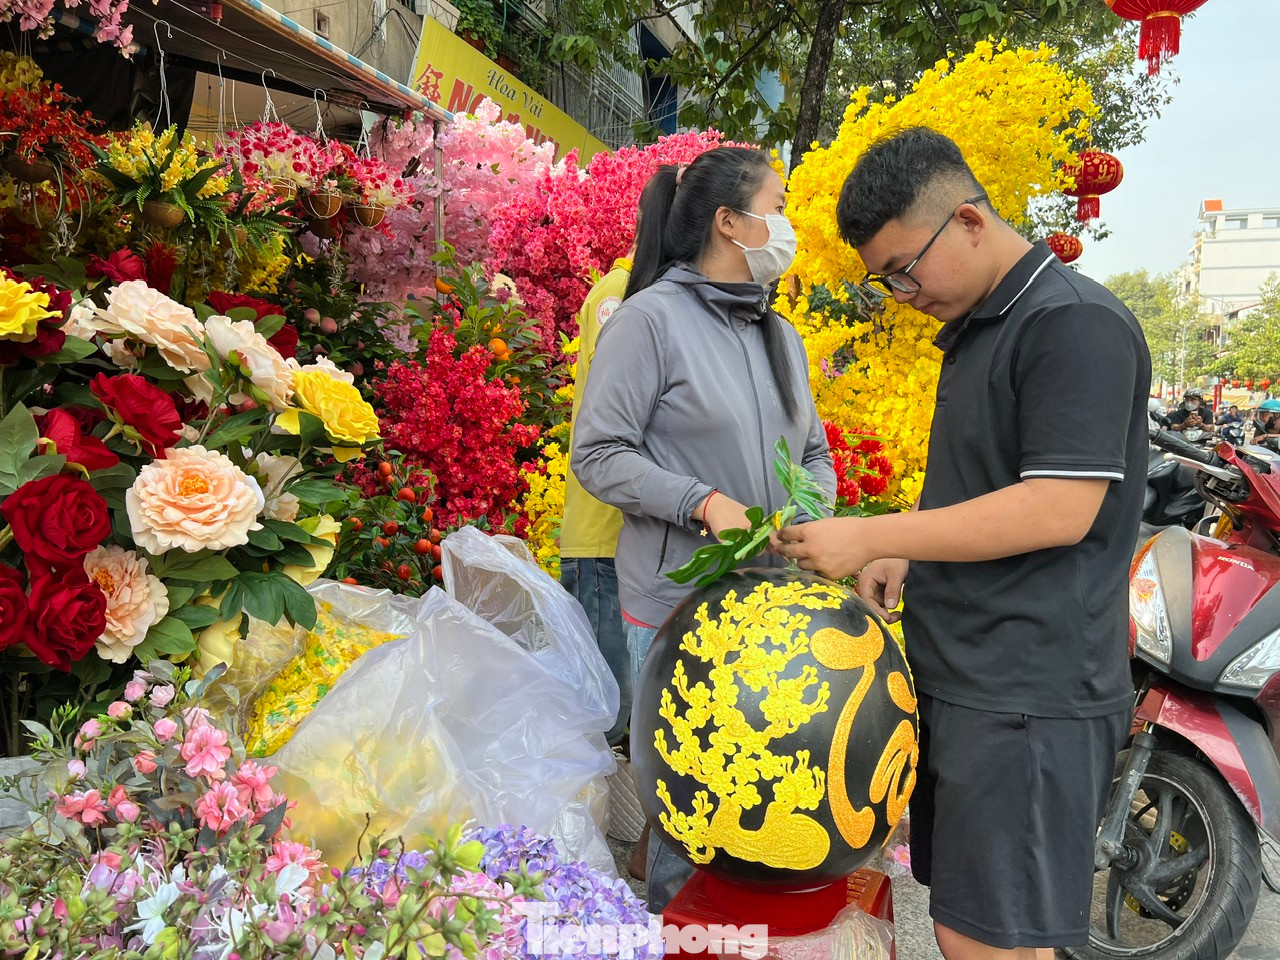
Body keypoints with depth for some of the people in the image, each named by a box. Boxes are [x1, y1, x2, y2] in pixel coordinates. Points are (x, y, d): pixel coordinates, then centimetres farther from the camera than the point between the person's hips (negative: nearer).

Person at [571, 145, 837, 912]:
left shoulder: (782, 335, 14)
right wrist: (703, 502, -21)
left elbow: (815, 452, 19)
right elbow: (599, 454, -12)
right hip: (678, 607, -6)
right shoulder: (653, 318, -9)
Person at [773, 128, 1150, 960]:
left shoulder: (1076, 324, -14)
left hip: (1027, 697, -9)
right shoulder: (975, 329, 16)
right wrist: (902, 557, 9)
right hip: (961, 677, 9)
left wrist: (873, 537, -19)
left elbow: (1060, 509, -22)